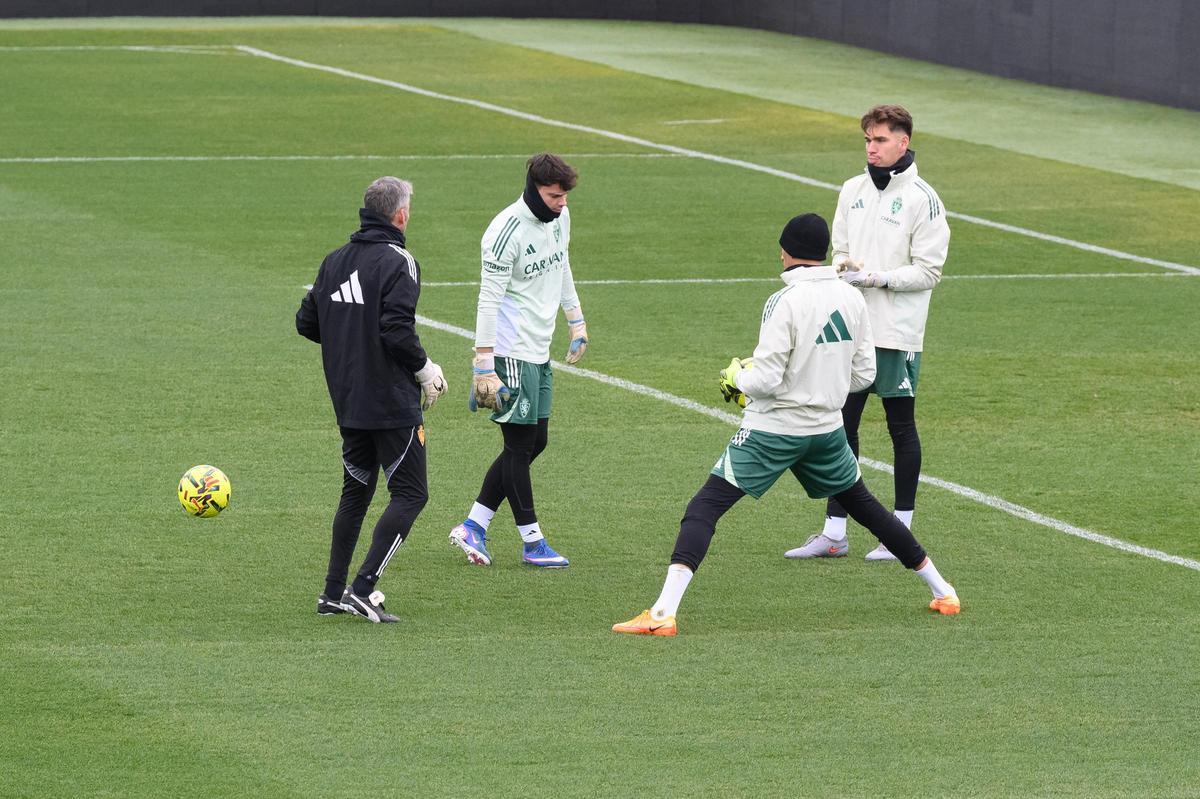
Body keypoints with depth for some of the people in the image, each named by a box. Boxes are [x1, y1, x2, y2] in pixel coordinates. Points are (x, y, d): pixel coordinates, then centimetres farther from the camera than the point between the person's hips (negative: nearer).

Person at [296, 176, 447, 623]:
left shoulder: (334, 262, 9)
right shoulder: (397, 263, -14)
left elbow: (306, 322, 11)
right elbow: (398, 331, -22)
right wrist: (426, 371, -7)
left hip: (347, 401, 8)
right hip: (393, 402, -8)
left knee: (356, 491, 18)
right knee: (410, 494, -2)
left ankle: (333, 592, 16)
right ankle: (363, 589, -12)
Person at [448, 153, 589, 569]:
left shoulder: (559, 217, 5)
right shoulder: (506, 233, -20)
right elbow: (488, 301, -19)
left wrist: (576, 321, 25)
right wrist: (485, 368, -21)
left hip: (539, 352, 9)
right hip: (510, 353, -9)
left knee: (535, 441, 10)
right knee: (520, 444, -3)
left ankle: (473, 527, 16)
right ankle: (532, 542, 5)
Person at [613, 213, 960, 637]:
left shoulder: (785, 303, -17)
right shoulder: (851, 299, 1)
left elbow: (765, 379, -20)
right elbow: (864, 374, 7)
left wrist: (738, 377, 1)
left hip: (772, 431, -6)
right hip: (827, 429, 6)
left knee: (703, 508, -6)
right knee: (863, 505, 26)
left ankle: (663, 613, -20)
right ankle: (942, 590, 34)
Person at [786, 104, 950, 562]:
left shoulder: (922, 199, -8)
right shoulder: (853, 190, 11)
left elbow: (928, 271, -10)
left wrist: (877, 277, -19)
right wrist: (845, 267, -6)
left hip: (897, 333, -6)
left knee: (901, 426, 2)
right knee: (841, 424, 5)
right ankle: (834, 533, 10)